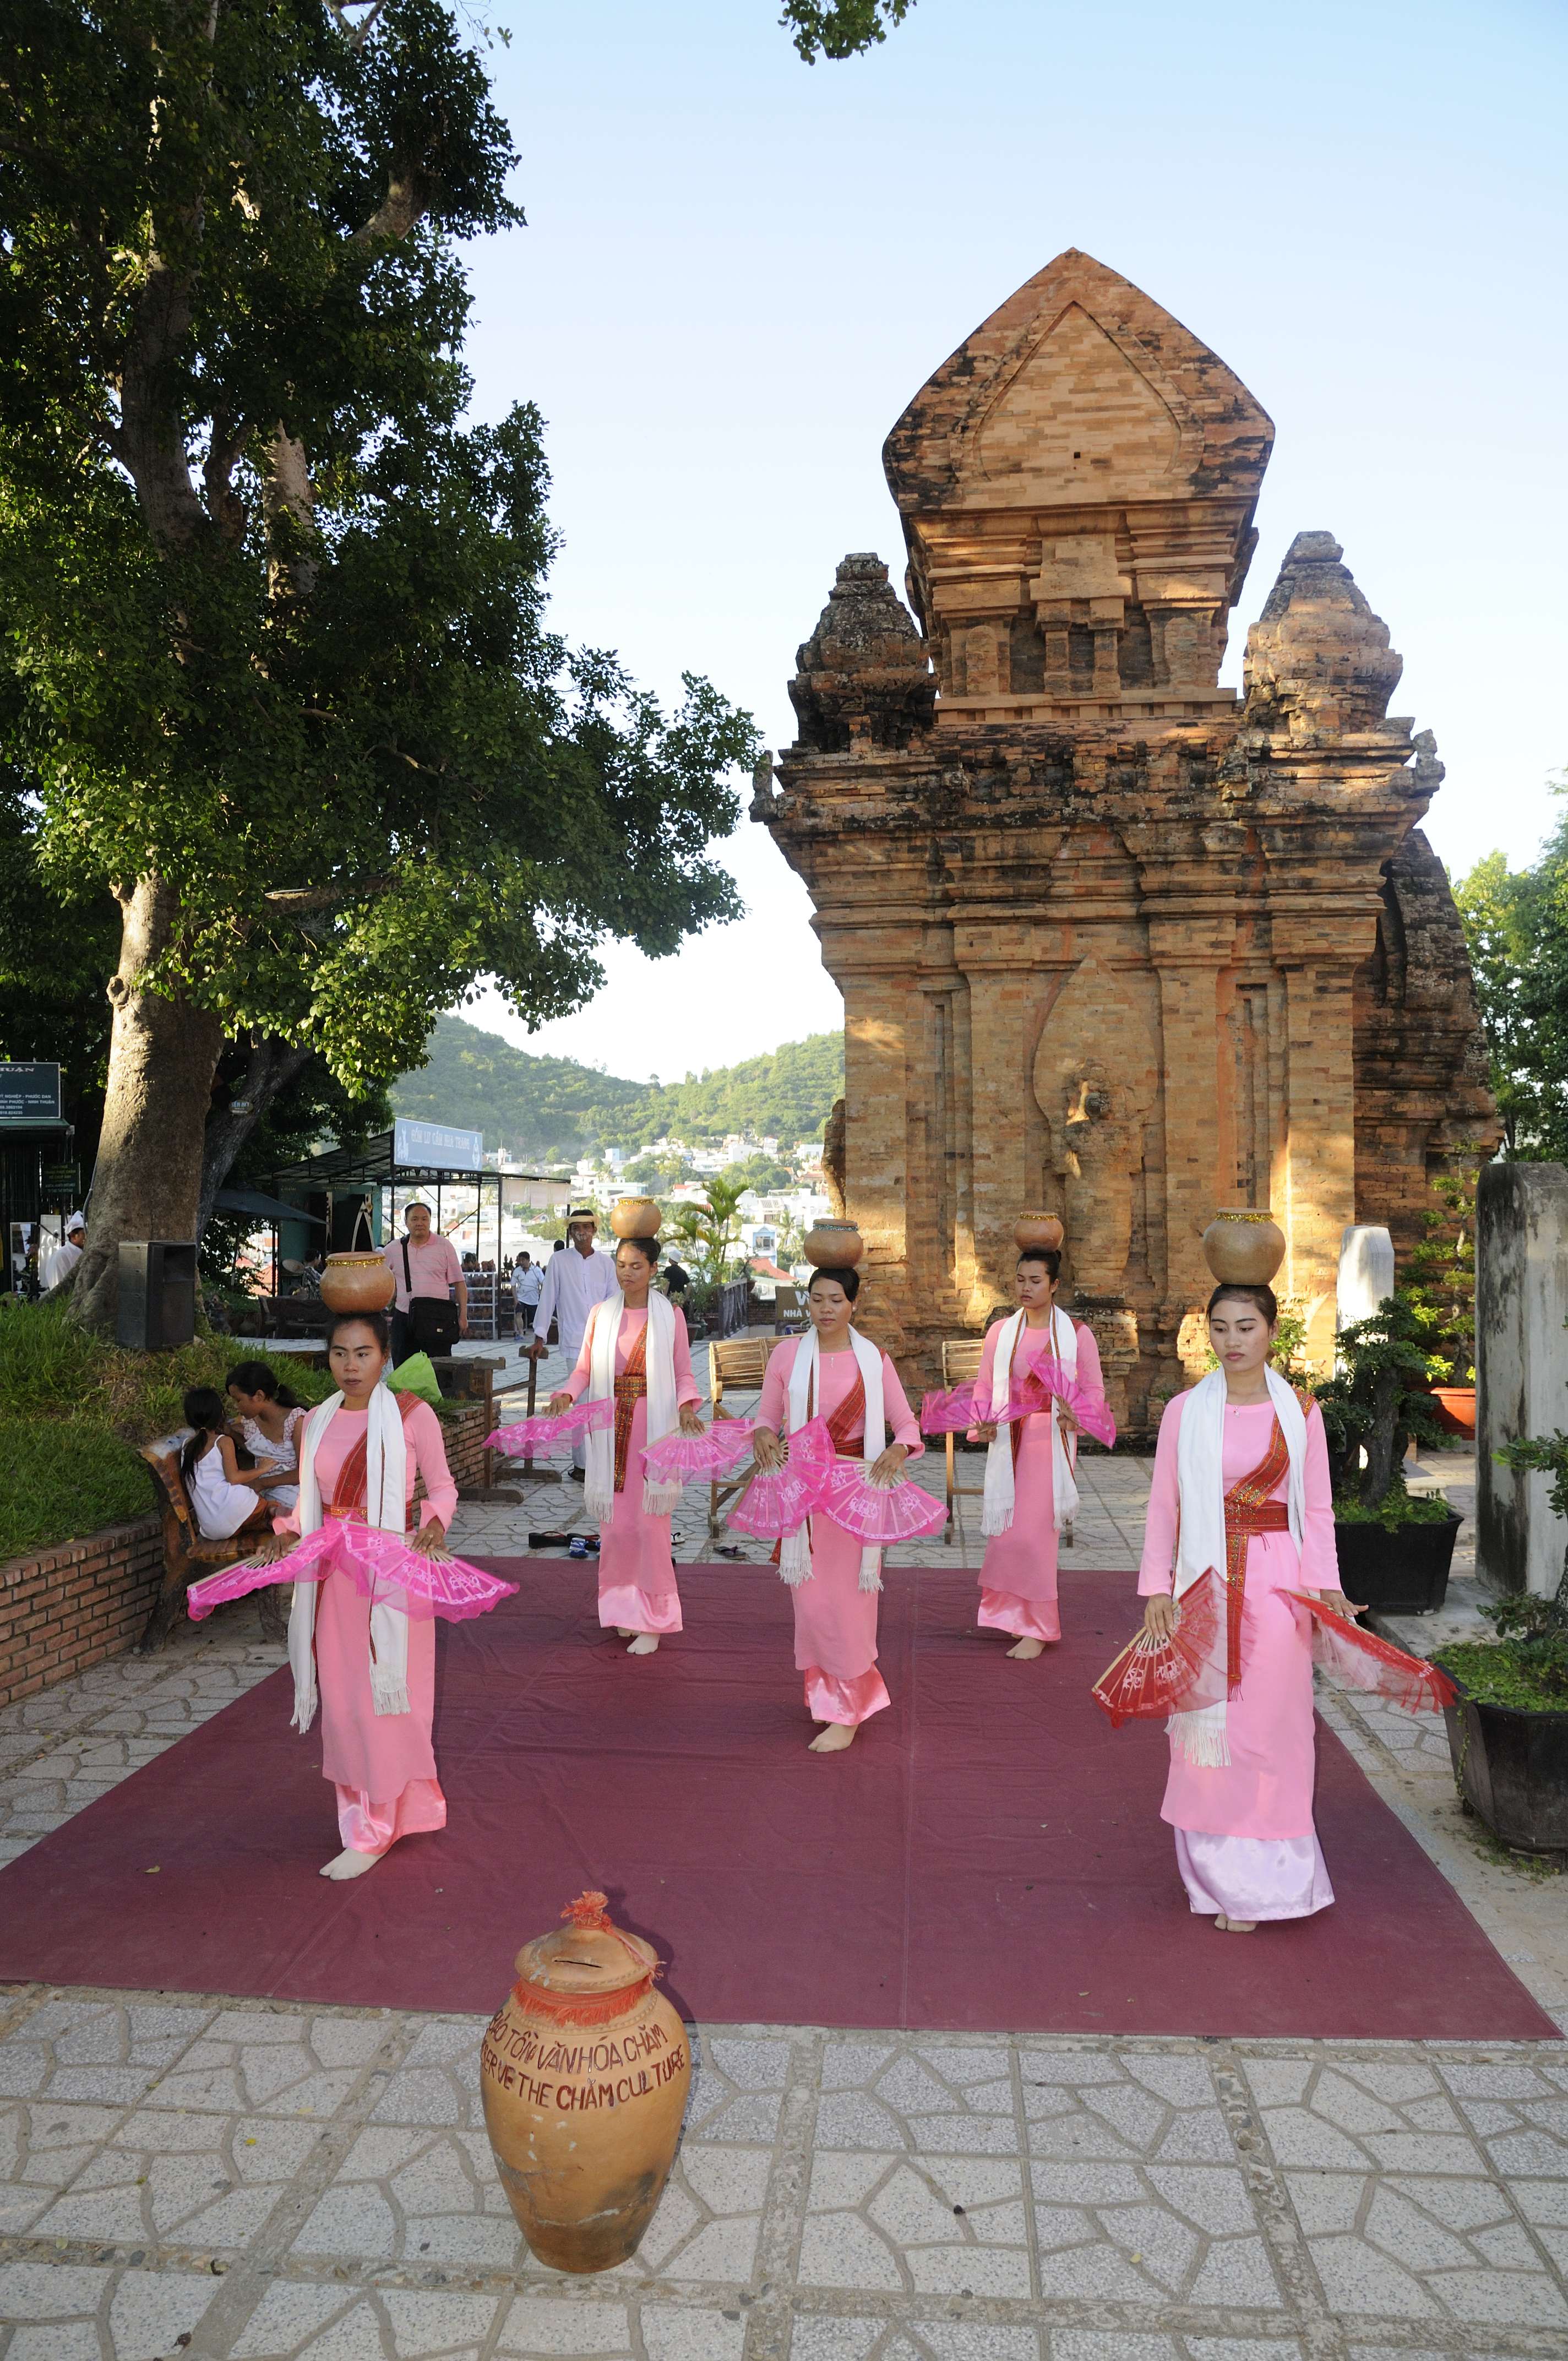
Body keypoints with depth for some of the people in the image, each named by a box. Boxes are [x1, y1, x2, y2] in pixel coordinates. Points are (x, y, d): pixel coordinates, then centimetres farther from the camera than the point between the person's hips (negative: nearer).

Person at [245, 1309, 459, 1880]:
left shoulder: (411, 1415, -7)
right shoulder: (316, 1423, 8)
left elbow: (442, 1487, 0)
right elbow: (309, 1498, 15)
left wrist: (435, 1523, -19)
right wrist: (289, 1531, -4)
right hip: (334, 1574, 5)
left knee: (385, 1697, 0)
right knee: (342, 1698, 9)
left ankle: (373, 1832, 13)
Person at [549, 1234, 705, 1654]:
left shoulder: (670, 1316, 2)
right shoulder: (601, 1314, 8)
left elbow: (683, 1374, 3)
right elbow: (584, 1369, 9)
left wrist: (686, 1405, -15)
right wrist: (567, 1394, -10)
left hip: (653, 1430, -2)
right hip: (611, 1429, 2)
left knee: (650, 1523, -3)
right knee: (615, 1522, 4)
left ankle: (653, 1619, 8)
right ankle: (622, 1606, 22)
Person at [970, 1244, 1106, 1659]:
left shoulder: (1076, 1334, 0)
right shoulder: (1000, 1333, 7)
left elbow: (1095, 1389, 5)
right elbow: (985, 1386, 12)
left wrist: (1077, 1414, -16)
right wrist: (982, 1422, -7)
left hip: (1052, 1440, -3)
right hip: (1008, 1441, 3)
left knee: (1034, 1530, -5)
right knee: (1007, 1528, 4)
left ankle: (1036, 1628, 10)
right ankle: (1018, 1616, 26)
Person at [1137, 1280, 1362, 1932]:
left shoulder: (1300, 1414, 2)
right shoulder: (1185, 1411, 2)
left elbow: (1317, 1510, 5)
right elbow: (1163, 1506, 4)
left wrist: (1325, 1586, -6)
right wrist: (1157, 1587, -1)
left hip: (1276, 1584, 0)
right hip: (1205, 1582, 0)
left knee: (1271, 1728, 3)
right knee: (1206, 1725, 5)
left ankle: (1259, 1880, 18)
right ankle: (1218, 1874, 22)